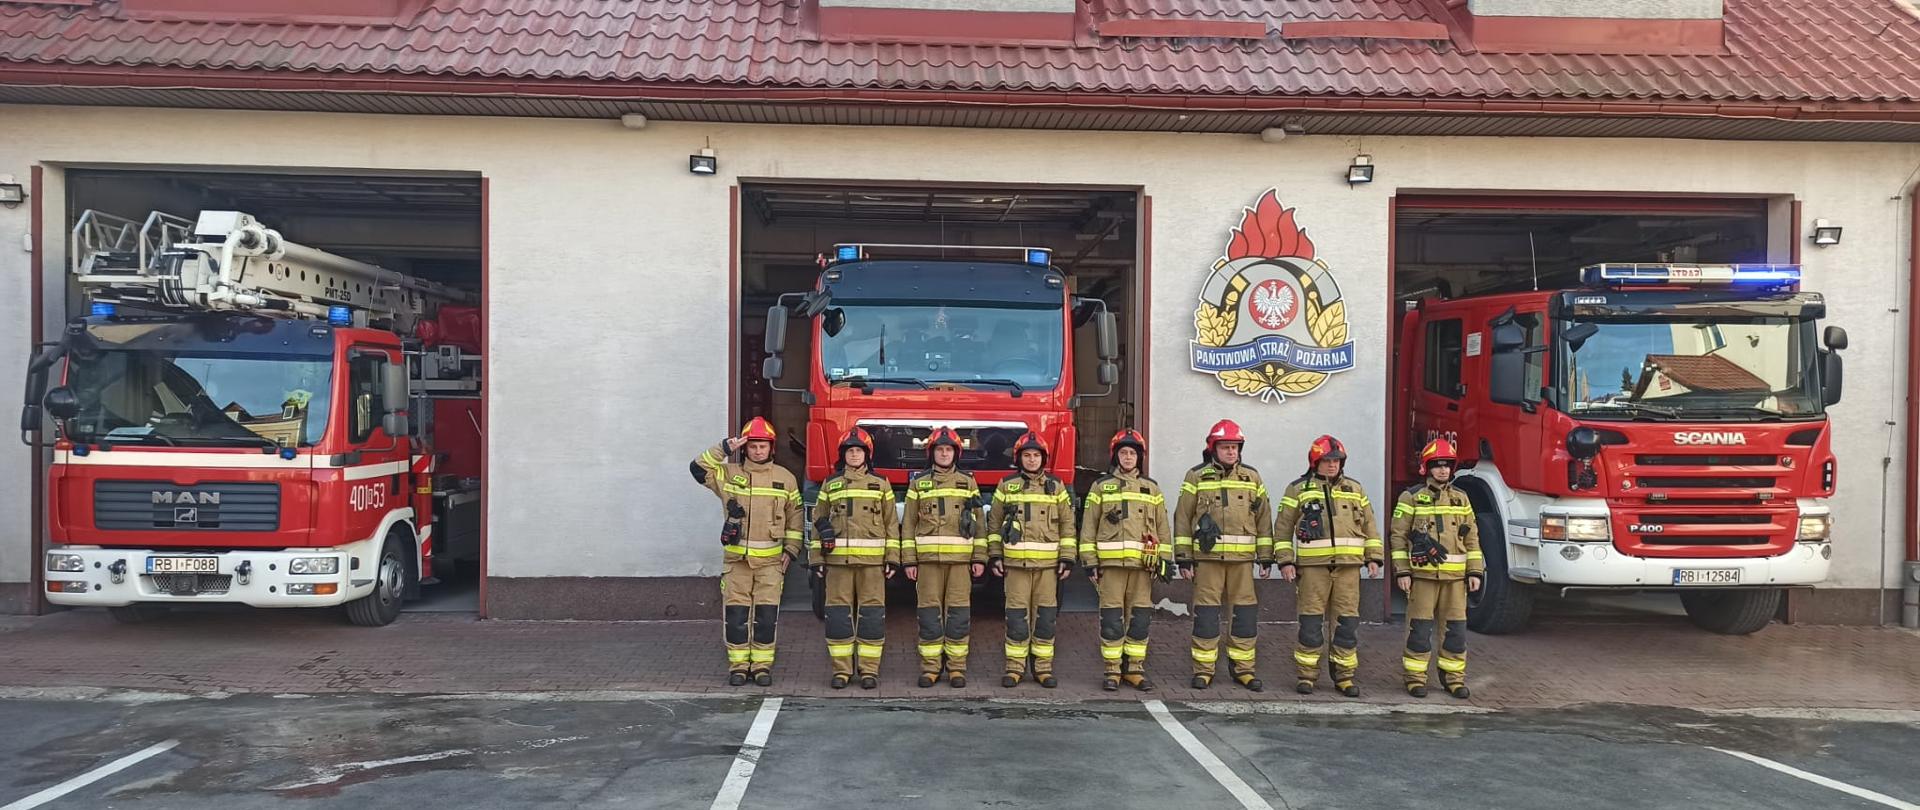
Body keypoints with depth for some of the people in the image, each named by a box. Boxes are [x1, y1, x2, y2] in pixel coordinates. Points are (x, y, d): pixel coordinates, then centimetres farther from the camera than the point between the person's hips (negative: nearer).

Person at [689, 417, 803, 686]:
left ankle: (762, 665, 11)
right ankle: (738, 664, 12)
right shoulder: (729, 473, 4)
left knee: (767, 614, 1)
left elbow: (795, 516, 10)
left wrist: (791, 550, 4)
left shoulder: (785, 478, 6)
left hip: (770, 560, 0)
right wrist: (723, 449, -15)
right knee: (736, 614, 1)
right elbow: (698, 468, -9)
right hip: (736, 558, 0)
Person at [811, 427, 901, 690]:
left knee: (872, 614, -1)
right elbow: (818, 522, 13)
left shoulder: (881, 485, 10)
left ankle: (869, 669, 6)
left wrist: (892, 557, 1)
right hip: (837, 558, 1)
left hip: (872, 560, -1)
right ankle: (841, 669, 7)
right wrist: (817, 559, 6)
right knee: (838, 614, 0)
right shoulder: (830, 485, 13)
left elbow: (891, 523, 8)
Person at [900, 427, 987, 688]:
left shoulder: (968, 482, 10)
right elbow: (909, 524, 7)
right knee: (929, 614, 1)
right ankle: (930, 667, 8)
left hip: (960, 558, 0)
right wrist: (908, 560, 0)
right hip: (928, 558, 0)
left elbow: (979, 522, 9)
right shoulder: (918, 483, 9)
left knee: (959, 614, 0)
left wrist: (980, 558, 2)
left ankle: (956, 667, 7)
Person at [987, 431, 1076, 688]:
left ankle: (1043, 667, 11)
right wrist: (994, 555, 2)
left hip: (1048, 563, 1)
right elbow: (994, 523, 10)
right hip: (1015, 562, 0)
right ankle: (1015, 667, 8)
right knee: (1016, 616, 0)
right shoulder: (1006, 486, 8)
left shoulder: (1057, 487, 8)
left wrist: (1067, 558, 0)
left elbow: (1067, 525, 7)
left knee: (1045, 616, 3)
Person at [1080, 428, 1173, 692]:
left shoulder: (1151, 488, 14)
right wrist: (1089, 561, -2)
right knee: (1112, 617, -2)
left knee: (1140, 617, 4)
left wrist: (1166, 560, 8)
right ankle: (1112, 670, 5)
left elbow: (1163, 527, 15)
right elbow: (1088, 526, 4)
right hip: (1111, 562, -2)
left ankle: (1135, 669, 13)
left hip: (1143, 563, 2)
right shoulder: (1101, 486, 7)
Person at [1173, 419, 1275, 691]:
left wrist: (1266, 555, 9)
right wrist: (1183, 555, -1)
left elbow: (1264, 517, 14)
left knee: (1246, 611, 3)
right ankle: (1203, 669, 7)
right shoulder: (1197, 477, 4)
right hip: (1207, 556, -2)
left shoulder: (1252, 478, 12)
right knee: (1206, 612, -1)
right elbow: (1182, 517, 4)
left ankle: (1242, 667, 14)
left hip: (1243, 557, 2)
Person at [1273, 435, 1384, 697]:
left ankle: (1344, 675, 12)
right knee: (1311, 623, -2)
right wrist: (1285, 561, -3)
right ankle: (1306, 675, 7)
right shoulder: (1298, 489, 6)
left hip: (1348, 565, 3)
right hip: (1313, 566, -3)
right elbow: (1284, 527, 5)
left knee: (1347, 622, 3)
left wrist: (1374, 557, 8)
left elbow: (1370, 525, 17)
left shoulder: (1355, 489, 16)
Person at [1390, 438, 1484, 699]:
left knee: (1456, 626, 4)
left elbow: (1471, 537, 14)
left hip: (1455, 575, 3)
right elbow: (1398, 535, -1)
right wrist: (1402, 572, -7)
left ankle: (1454, 676, 14)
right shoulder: (1412, 497, 0)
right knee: (1420, 627, 0)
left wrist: (1475, 572, 7)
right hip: (1422, 573, -3)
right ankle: (1415, 677, 8)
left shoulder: (1460, 498, 12)